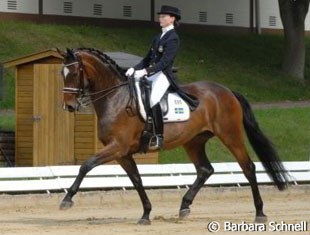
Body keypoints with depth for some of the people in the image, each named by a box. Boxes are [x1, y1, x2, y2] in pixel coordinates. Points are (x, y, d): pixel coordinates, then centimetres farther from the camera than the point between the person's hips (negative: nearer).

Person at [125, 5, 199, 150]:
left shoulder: (173, 39, -8)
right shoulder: (158, 38, 18)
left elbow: (164, 62, -18)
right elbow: (148, 58, 18)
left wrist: (145, 71, -26)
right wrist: (134, 69, 3)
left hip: (163, 75, -9)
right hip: (150, 73, 9)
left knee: (153, 100, -32)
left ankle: (159, 138, -29)